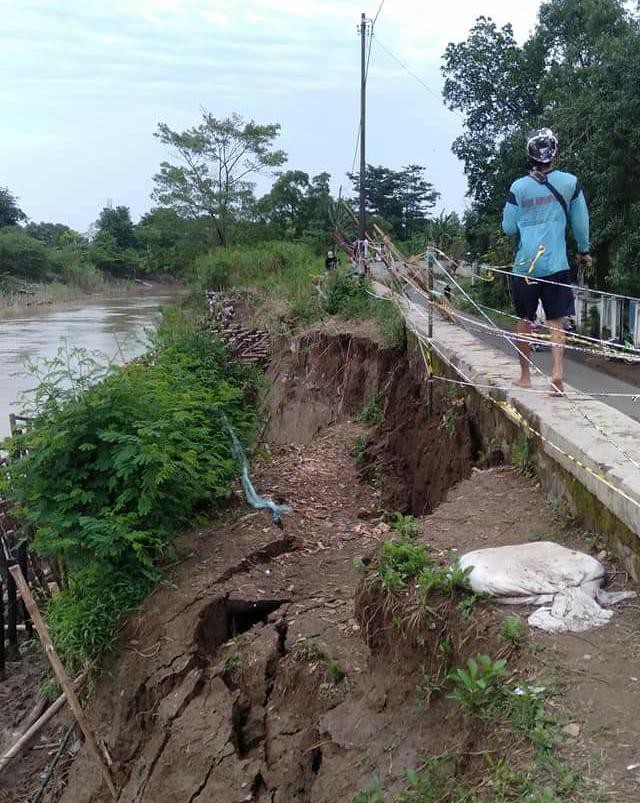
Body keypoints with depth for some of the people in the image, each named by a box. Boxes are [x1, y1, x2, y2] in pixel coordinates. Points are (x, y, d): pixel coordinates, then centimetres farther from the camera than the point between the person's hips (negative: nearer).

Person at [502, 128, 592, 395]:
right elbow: (581, 223, 7)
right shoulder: (570, 183, 0)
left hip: (525, 265, 0)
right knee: (557, 321, 3)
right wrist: (584, 252, 21)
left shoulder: (519, 187, -2)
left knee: (524, 321, 13)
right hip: (556, 264, 0)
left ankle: (525, 376, 20)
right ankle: (557, 371, -16)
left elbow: (508, 227, 1)